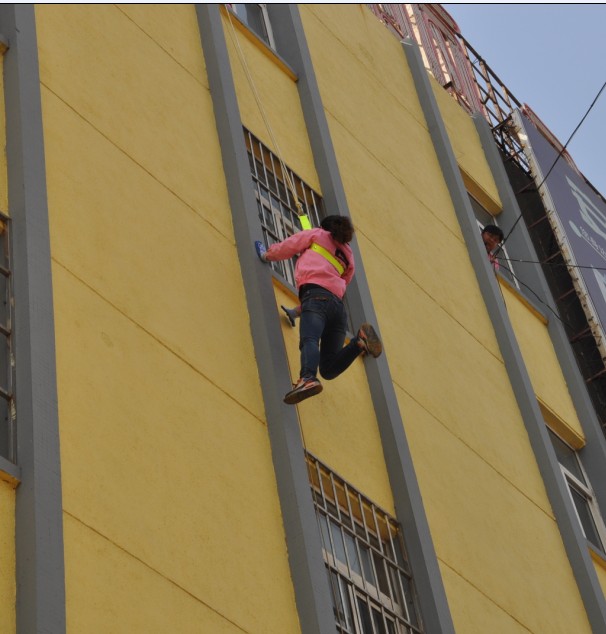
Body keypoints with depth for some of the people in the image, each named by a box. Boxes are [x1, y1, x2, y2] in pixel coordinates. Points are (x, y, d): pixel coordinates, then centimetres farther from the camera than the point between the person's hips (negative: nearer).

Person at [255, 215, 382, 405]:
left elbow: (285, 248, 24)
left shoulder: (317, 235, 24)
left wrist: (267, 255, 47)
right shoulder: (347, 257, 37)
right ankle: (360, 341, -24)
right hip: (338, 304, 6)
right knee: (328, 369, -2)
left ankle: (308, 379, -61)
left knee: (309, 340, -33)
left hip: (316, 294, -6)